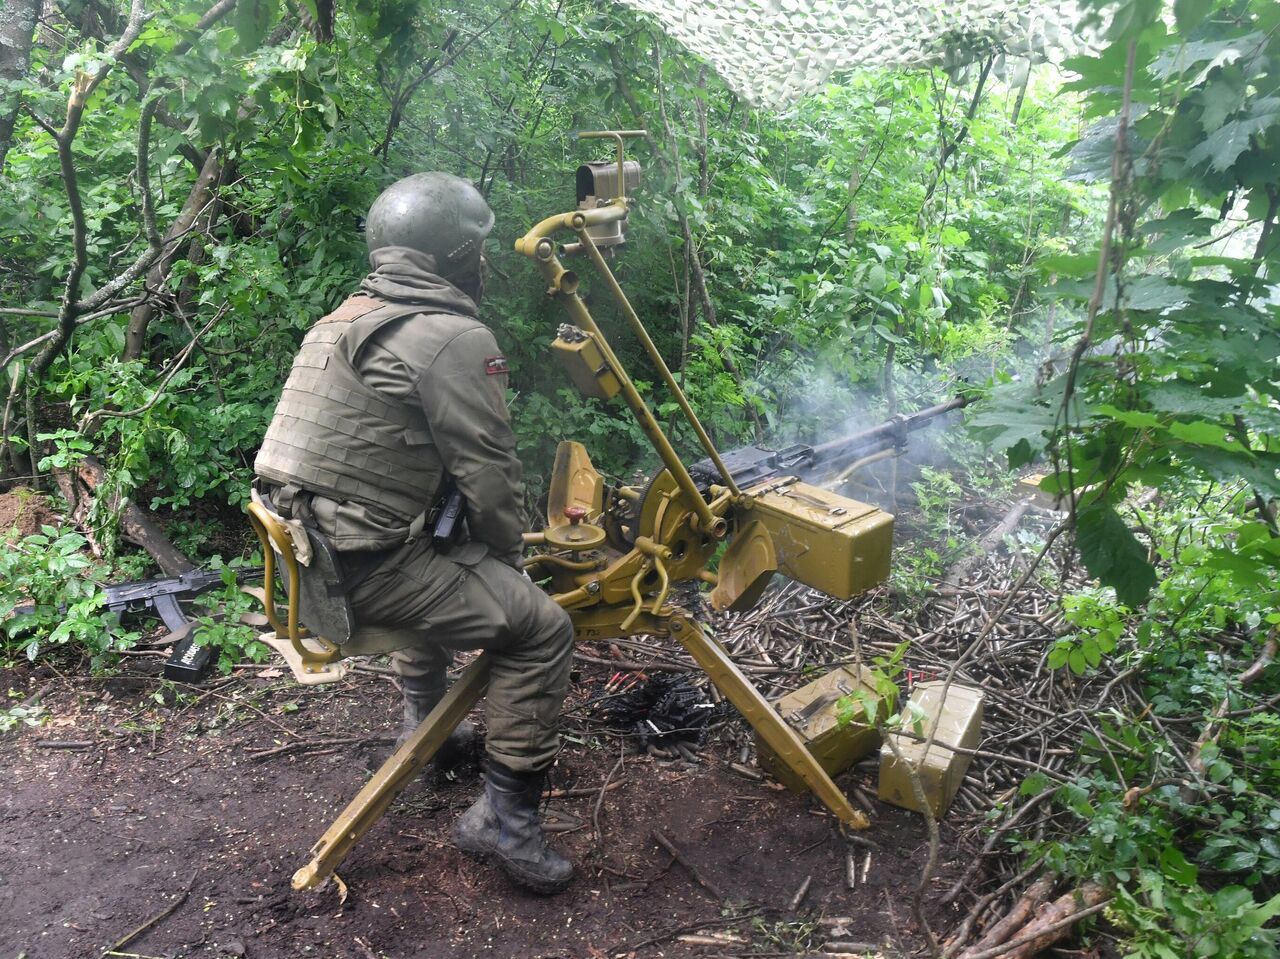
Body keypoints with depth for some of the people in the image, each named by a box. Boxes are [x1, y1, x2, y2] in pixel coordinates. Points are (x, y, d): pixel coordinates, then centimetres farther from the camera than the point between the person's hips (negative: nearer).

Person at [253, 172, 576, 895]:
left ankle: (424, 726, 45)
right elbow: (489, 472, -13)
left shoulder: (345, 317, 15)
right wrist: (510, 553, 7)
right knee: (541, 626, -4)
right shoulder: (454, 337, -13)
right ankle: (505, 817, 2)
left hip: (303, 549, 10)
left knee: (445, 568, 34)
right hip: (364, 566, -10)